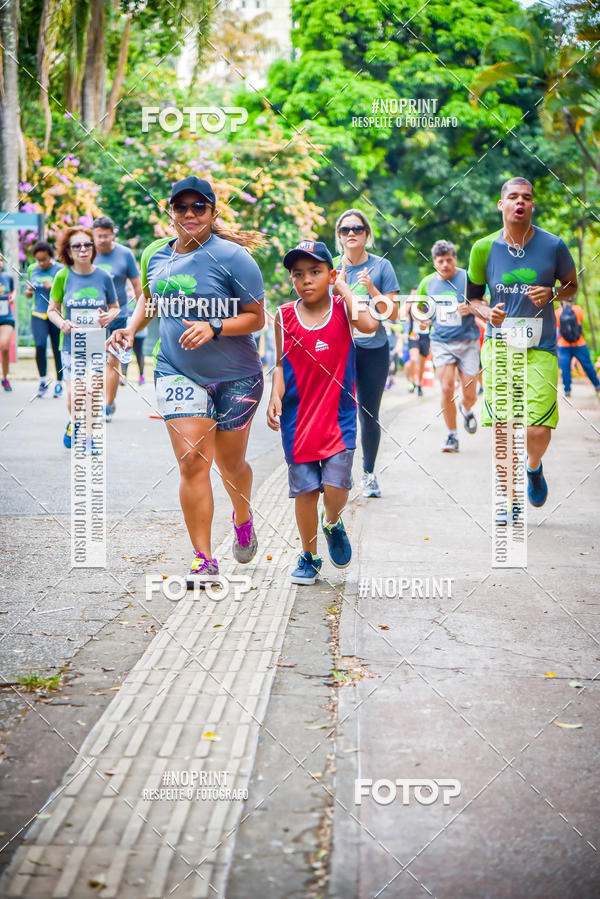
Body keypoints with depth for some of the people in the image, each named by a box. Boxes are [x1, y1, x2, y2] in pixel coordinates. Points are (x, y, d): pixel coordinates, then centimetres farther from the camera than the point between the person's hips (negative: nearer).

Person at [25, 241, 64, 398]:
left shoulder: (60, 270, -5)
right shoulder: (32, 269, 7)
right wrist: (28, 291, -4)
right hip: (38, 315, 2)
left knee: (58, 349, 3)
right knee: (40, 345, -16)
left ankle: (59, 383, 19)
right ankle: (43, 381, -1)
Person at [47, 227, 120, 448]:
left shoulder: (103, 277, -1)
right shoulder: (63, 276, -2)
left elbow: (115, 307, 12)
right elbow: (52, 309, 7)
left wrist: (109, 316, -11)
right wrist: (61, 323, -13)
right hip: (72, 344, 0)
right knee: (73, 393, -6)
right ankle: (73, 422, 26)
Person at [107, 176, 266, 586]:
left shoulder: (232, 257, -13)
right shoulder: (155, 255, 4)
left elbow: (256, 318, -11)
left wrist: (213, 328, -25)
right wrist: (131, 329, 6)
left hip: (235, 377, -2)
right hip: (178, 373, 3)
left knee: (230, 463, 11)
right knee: (192, 462, -9)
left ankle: (243, 518, 45)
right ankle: (203, 560, -2)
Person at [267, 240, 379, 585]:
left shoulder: (343, 308, -3)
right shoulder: (285, 316, 2)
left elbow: (370, 325, -24)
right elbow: (281, 364, 7)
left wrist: (343, 287, -14)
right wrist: (275, 397, -9)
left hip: (339, 415, -1)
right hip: (298, 417, 1)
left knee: (336, 486, -9)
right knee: (304, 489, 5)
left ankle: (333, 525, 27)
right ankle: (309, 557, 23)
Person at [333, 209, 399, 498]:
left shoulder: (381, 266, 1)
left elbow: (393, 314, -1)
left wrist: (372, 289, -15)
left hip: (374, 349, 0)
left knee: (369, 414, 5)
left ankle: (368, 473, 21)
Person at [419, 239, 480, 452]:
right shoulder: (428, 283, 4)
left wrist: (471, 309, -21)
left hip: (468, 342, -1)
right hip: (441, 342, 1)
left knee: (470, 395, 1)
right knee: (447, 389, -11)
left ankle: (466, 410, 39)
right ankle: (452, 436, 4)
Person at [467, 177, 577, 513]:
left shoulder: (553, 245, -3)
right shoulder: (484, 248, 0)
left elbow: (572, 285, 12)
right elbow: (473, 296, 13)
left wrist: (552, 294, -10)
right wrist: (487, 312, -9)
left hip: (540, 348, -1)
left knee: (539, 430, -10)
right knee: (502, 426, -3)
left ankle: (534, 468, 26)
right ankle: (509, 495, 19)